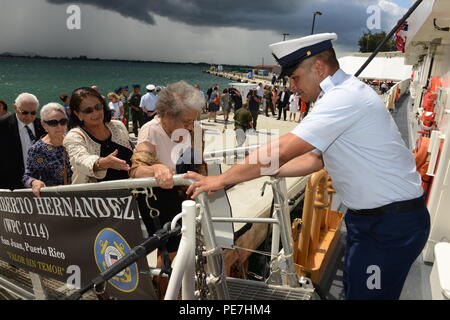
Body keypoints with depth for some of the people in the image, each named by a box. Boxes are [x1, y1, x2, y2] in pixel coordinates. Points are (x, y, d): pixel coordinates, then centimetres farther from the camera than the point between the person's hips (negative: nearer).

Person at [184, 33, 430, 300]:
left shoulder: (344, 97, -23)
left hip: (393, 224, -9)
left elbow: (281, 151, -27)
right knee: (352, 288, 21)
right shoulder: (343, 95, 9)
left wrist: (222, 179, -19)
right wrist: (261, 171, 1)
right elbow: (315, 160, 8)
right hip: (366, 216, 9)